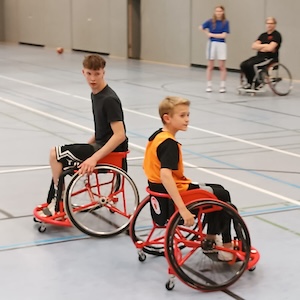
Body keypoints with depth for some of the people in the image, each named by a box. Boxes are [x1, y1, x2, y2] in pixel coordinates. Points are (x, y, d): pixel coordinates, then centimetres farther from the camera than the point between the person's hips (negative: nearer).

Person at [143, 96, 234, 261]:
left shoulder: (156, 136, 5)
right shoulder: (170, 144, -25)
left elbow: (148, 166, 15)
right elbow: (165, 175, -38)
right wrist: (183, 209, -42)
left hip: (160, 188, 10)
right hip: (173, 193, -10)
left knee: (217, 190, 25)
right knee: (223, 196, 6)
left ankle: (210, 241, 30)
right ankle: (227, 248, 12)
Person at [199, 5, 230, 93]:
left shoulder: (225, 22, -4)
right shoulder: (211, 21, -1)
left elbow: (223, 35, -12)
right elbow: (201, 27, 13)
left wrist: (212, 34, -9)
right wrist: (207, 33, 8)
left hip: (221, 45, -1)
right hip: (211, 44, 1)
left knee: (222, 66, -1)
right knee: (210, 66, 5)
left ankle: (222, 86, 6)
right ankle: (209, 85, 12)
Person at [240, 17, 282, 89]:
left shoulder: (276, 35, -5)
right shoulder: (263, 35, 16)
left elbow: (270, 48, -19)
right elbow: (254, 46, 5)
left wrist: (259, 47, -4)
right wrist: (264, 45, -9)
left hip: (270, 58, -7)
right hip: (260, 56, 7)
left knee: (251, 65, -29)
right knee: (243, 65, -15)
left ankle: (256, 84, -11)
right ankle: (250, 83, 0)